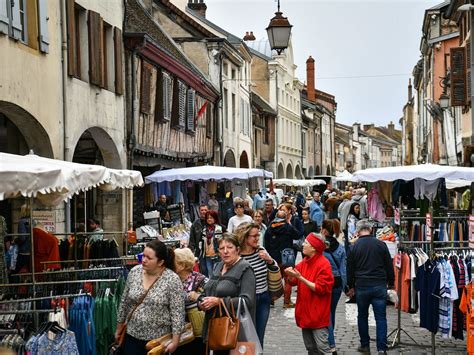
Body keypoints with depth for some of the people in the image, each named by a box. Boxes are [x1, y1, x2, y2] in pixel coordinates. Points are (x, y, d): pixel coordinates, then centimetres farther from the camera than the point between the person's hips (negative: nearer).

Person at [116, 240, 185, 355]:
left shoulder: (172, 280, -14)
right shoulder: (134, 272, -1)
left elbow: (177, 313, -14)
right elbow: (124, 303, 8)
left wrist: (175, 341, -17)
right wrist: (119, 329, 13)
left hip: (158, 340, -4)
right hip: (132, 336, 4)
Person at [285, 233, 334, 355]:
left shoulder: (324, 264, -14)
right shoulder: (304, 262, 9)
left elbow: (320, 288, -18)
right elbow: (293, 282, 13)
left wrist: (300, 277, -21)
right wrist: (291, 275, -10)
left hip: (318, 315, -8)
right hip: (305, 312, 8)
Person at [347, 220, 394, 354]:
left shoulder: (354, 246, -2)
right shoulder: (381, 244, -2)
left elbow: (350, 268, 4)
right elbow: (389, 266, 4)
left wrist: (351, 286, 16)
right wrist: (390, 282, 17)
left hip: (361, 286, 0)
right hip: (380, 286, 0)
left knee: (362, 316, 15)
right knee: (381, 317, 4)